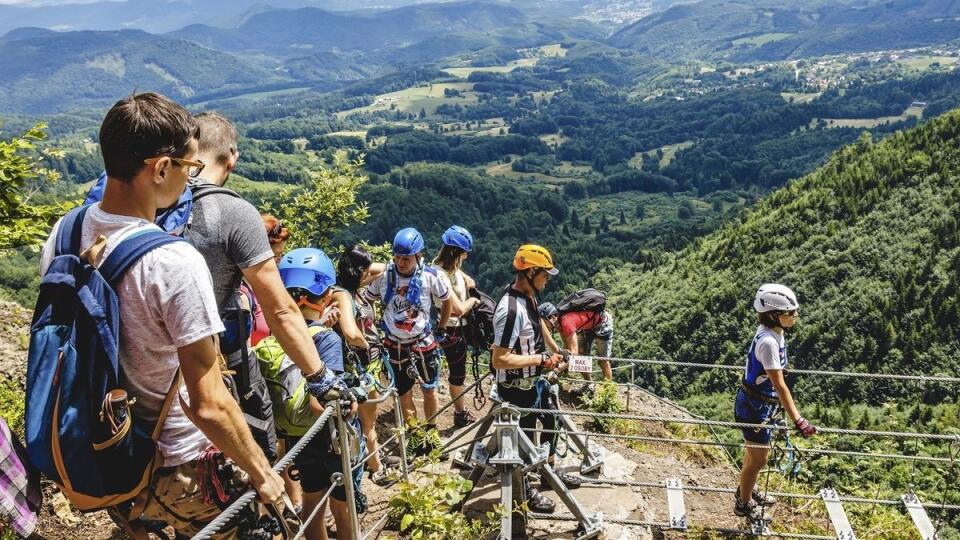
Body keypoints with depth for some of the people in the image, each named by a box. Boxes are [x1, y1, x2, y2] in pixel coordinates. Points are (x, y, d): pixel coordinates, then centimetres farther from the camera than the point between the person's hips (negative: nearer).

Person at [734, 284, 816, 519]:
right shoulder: (768, 342, -31)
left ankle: (747, 490, 49)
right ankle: (744, 503, 30)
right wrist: (798, 420, -32)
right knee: (758, 459, 9)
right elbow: (779, 385, -32)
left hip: (760, 402, 9)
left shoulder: (773, 332, -2)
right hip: (754, 407, -9)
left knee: (754, 450, 27)